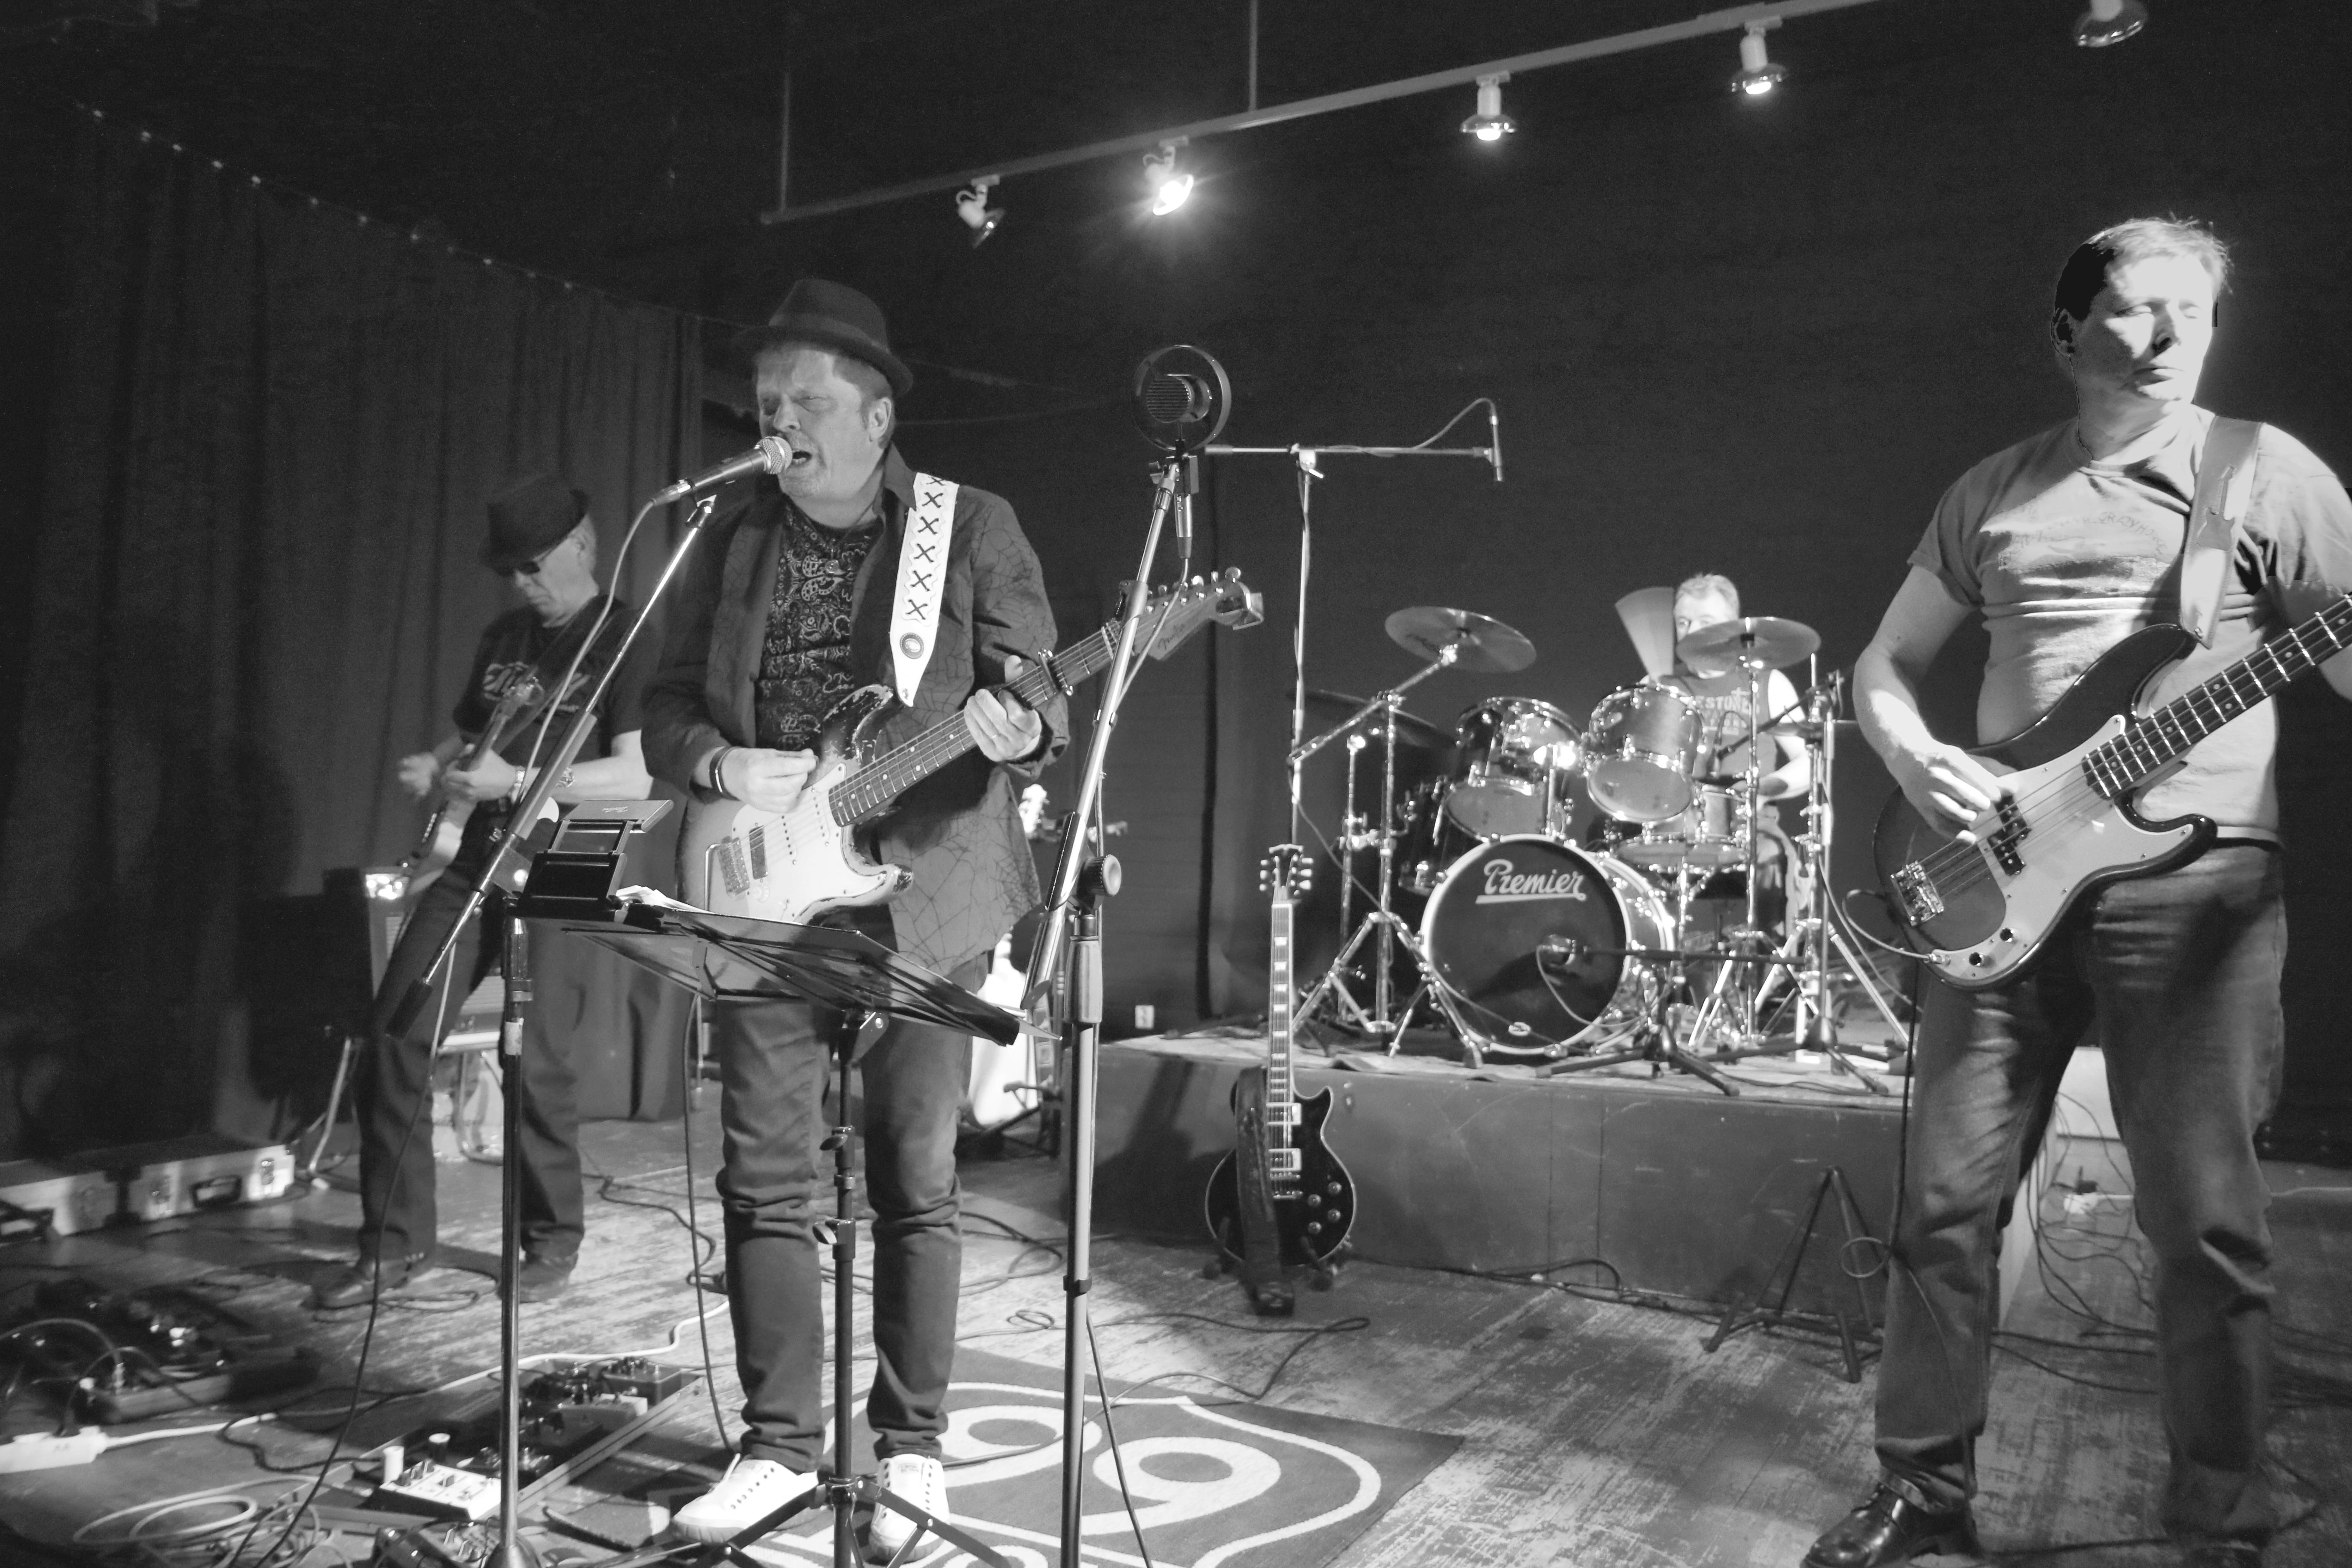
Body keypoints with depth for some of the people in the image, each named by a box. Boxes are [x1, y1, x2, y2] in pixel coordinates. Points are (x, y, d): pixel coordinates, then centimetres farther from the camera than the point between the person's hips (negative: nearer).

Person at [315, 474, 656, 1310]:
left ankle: (553, 1242, 12)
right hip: (478, 857, 7)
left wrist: (516, 781, -22)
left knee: (535, 1055, -11)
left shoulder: (625, 640, -6)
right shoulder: (503, 637, 16)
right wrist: (433, 768, 5)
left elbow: (636, 776, -16)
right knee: (393, 1032, 0)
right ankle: (396, 1242, 13)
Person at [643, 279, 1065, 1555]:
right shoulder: (732, 542, 11)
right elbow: (665, 706, 13)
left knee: (914, 1185, 3)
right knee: (763, 1183, 5)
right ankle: (779, 1444, 20)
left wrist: (1015, 729, -26)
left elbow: (1044, 690, -3)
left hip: (921, 899, -3)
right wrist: (715, 764, -8)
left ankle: (910, 1447, 19)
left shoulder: (973, 528, 1)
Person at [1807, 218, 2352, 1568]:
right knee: (1949, 1198, 4)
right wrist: (1916, 760, -2)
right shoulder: (1993, 493, 14)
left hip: (2196, 882, -2)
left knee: (2206, 1225, 1)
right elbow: (1886, 664, 18)